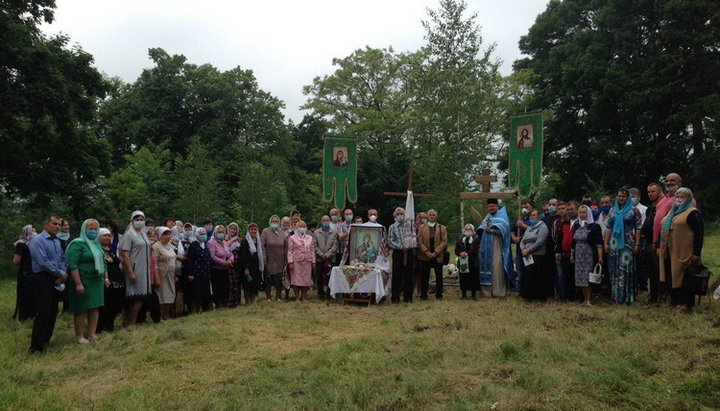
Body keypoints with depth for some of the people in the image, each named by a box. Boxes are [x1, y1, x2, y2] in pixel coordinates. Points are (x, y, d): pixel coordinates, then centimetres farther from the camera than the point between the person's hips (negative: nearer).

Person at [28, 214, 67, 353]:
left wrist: (63, 273, -5)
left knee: (53, 311, 13)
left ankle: (45, 340, 26)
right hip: (43, 279, -8)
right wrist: (60, 274, -12)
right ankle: (36, 346, -1)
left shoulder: (57, 241, 12)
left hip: (56, 280, 8)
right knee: (43, 312, -8)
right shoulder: (37, 240, -12)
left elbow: (62, 259, 14)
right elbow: (43, 262, -19)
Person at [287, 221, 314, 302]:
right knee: (296, 279, -3)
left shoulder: (309, 238, 16)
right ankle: (297, 297, 4)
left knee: (306, 279, 3)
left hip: (307, 261, 3)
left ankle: (303, 297, 12)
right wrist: (290, 262, -8)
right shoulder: (292, 238, 4)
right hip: (296, 261, -3)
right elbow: (290, 251, 0)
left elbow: (312, 250, 15)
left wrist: (313, 261, 8)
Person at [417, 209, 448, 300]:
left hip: (438, 256, 0)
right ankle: (423, 295, 10)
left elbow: (444, 242, -2)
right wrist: (426, 252, -12)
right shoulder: (421, 227, 8)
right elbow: (420, 241, 1)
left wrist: (435, 252, -12)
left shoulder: (442, 228, 7)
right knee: (424, 277, 3)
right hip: (425, 256, 0)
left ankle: (439, 294, 13)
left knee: (439, 276, 4)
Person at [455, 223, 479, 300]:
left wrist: (467, 253, -20)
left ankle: (473, 294, 11)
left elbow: (475, 248, -10)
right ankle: (464, 294, 13)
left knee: (473, 278, 0)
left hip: (472, 262, -2)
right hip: (462, 262, 2)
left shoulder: (476, 238, 4)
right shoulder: (460, 239, 13)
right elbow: (456, 249, 5)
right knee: (463, 278, 4)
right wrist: (460, 253, -16)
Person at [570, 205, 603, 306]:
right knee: (581, 278, 5)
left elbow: (599, 243, -10)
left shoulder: (594, 226, -4)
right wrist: (572, 255, 18)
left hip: (590, 256, -6)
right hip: (579, 257, 6)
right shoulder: (577, 227, 13)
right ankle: (585, 299, 14)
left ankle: (589, 300, -2)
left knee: (589, 278, -7)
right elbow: (573, 242, 19)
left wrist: (600, 257, -17)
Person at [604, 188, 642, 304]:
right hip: (614, 243, 4)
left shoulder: (634, 211, 0)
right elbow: (609, 228, 10)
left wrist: (637, 244, -11)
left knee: (626, 268, -4)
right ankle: (616, 294, 15)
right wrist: (606, 243, 4)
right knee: (615, 269, 6)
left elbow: (638, 228, -4)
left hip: (628, 244, -4)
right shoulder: (613, 211, 11)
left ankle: (627, 296, 4)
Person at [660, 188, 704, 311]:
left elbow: (699, 233, -14)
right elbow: (666, 230, 23)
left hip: (685, 253, -8)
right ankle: (675, 300, 21)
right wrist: (662, 247, 19)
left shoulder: (693, 213, -9)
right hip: (672, 252, 8)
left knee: (683, 277, -2)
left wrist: (696, 253, -18)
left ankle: (685, 303, 7)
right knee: (674, 276, 12)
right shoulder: (673, 212, 17)